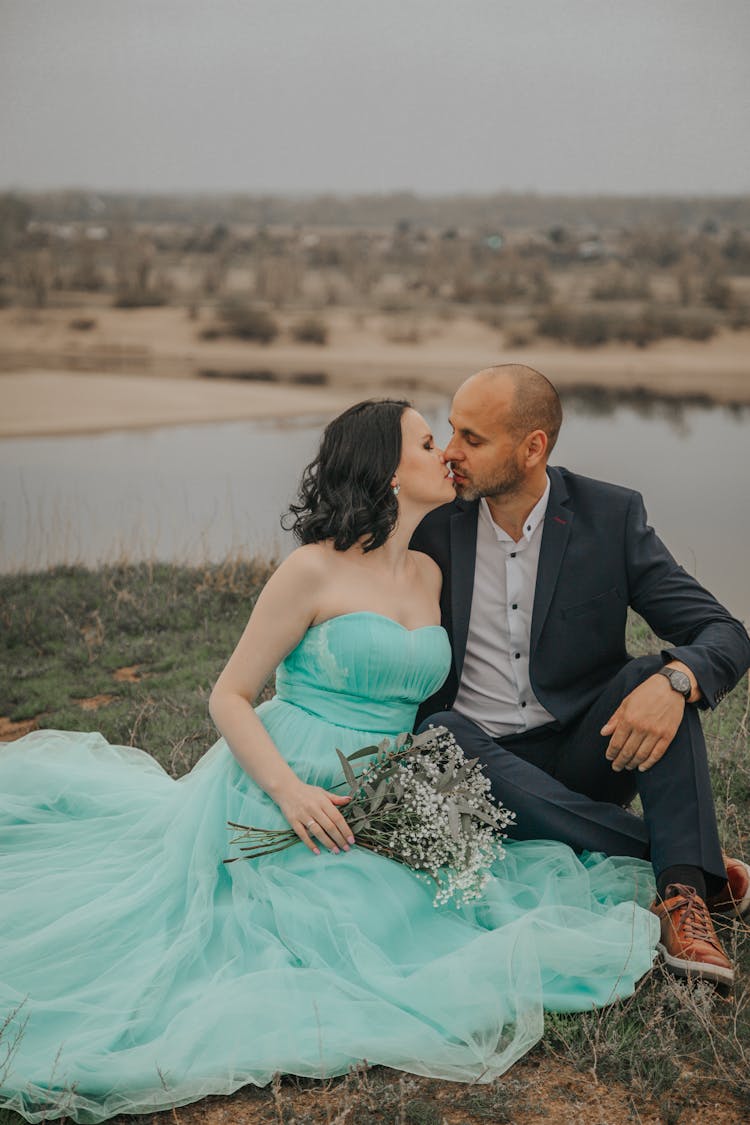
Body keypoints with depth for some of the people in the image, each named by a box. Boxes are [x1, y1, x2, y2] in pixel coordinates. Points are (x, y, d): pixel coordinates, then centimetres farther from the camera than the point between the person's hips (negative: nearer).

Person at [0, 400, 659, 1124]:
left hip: (376, 812, 6)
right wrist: (290, 789, -24)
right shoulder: (315, 569, -11)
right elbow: (229, 697, -9)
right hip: (276, 795, -6)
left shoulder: (429, 575, 9)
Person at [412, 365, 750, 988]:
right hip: (476, 750, 1)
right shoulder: (432, 523, -2)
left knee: (664, 676, -25)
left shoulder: (612, 517, -5)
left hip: (583, 753, 0)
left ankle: (684, 891, -31)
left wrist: (672, 681, -33)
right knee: (442, 739, -34)